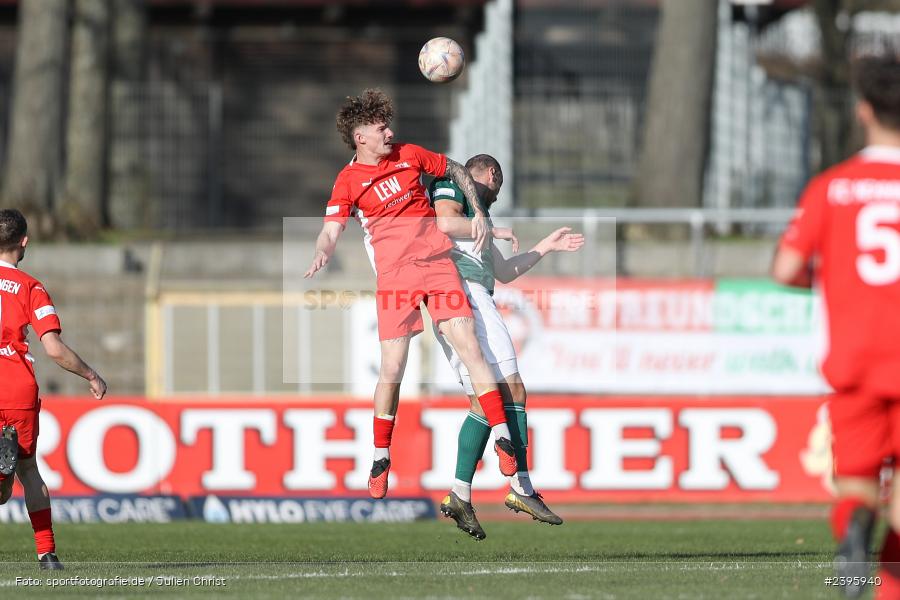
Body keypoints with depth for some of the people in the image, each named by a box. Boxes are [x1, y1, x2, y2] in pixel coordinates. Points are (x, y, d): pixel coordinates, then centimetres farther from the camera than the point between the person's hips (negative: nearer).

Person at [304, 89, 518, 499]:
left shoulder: (409, 155, 10)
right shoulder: (348, 181, 2)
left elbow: (456, 171, 25)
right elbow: (331, 232, -6)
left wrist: (478, 212, 15)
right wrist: (320, 257, -27)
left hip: (437, 261, 2)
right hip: (393, 275, -2)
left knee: (468, 345, -9)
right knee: (392, 366, -6)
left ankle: (502, 436, -4)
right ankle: (381, 458, 9)